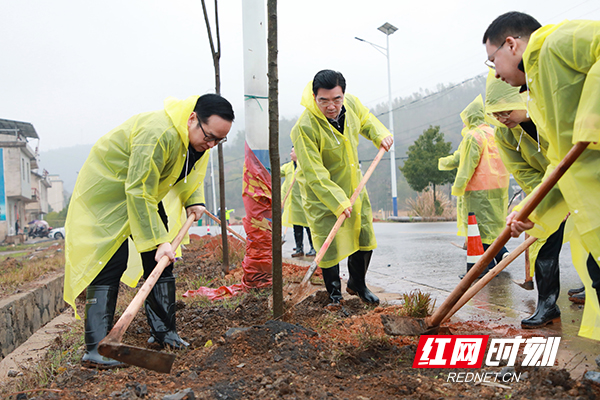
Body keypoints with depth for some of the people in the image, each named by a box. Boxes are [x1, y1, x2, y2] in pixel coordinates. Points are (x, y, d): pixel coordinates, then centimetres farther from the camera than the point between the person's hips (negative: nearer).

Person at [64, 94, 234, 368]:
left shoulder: (199, 137, -7)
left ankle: (163, 332, 14)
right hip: (108, 193, -9)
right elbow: (139, 192, -36)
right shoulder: (157, 134, -37)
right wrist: (158, 240, -36)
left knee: (161, 259, 5)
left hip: (145, 192, 9)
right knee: (109, 264, -15)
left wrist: (193, 200, -2)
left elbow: (190, 170, 14)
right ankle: (95, 349, -13)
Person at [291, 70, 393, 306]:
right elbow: (314, 174, -29)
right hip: (321, 194, -6)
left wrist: (380, 135, -4)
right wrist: (337, 202, -35)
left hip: (353, 187, 6)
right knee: (330, 244, -4)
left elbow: (366, 120, 14)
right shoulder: (305, 128, -30)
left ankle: (357, 285, 38)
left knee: (365, 238, 14)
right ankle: (334, 294, 22)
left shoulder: (351, 103, -11)